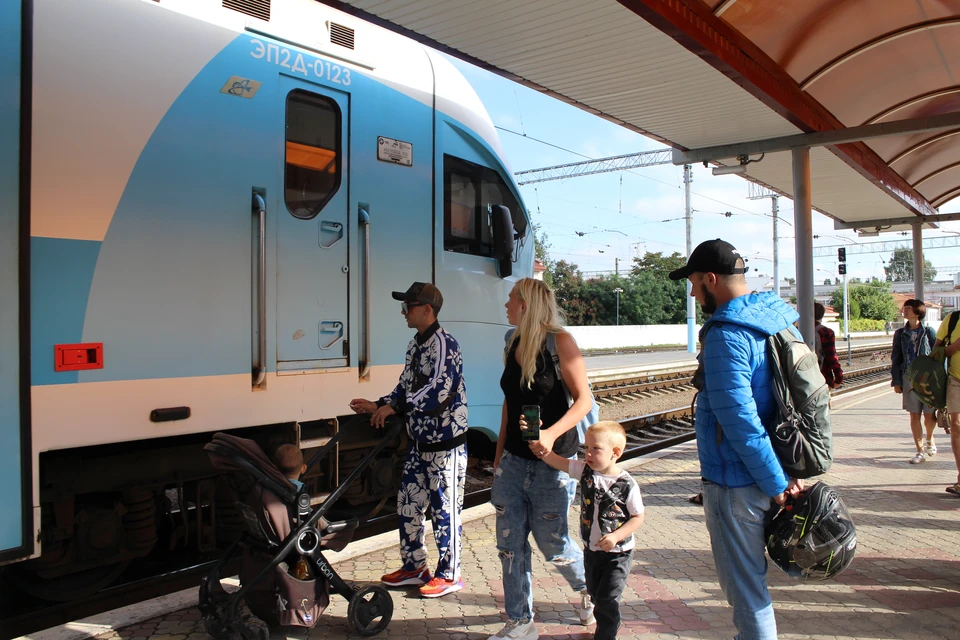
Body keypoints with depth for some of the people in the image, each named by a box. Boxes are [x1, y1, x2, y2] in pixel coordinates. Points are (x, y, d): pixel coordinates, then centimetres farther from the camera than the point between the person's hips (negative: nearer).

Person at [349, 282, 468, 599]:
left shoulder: (443, 343, -17)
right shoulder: (416, 345, 13)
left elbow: (440, 388, -28)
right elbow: (405, 388, 18)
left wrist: (393, 407, -25)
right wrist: (377, 406, 4)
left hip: (446, 442, -9)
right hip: (420, 441, 9)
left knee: (445, 509, 2)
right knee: (408, 504, 15)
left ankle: (450, 575, 17)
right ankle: (414, 567, 30)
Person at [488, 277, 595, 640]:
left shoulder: (559, 341, -12)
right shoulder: (512, 345, 8)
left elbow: (584, 399, -14)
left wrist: (551, 434, -28)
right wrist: (499, 454, 17)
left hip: (552, 462, -6)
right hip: (513, 461, 6)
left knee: (552, 544, 7)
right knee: (510, 545, 7)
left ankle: (587, 589, 37)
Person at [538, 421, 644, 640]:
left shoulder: (627, 484, -19)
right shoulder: (585, 472, -9)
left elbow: (638, 517, -10)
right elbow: (553, 459, -12)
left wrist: (616, 536, -23)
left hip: (618, 553, -5)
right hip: (591, 550, 5)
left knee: (607, 599, -5)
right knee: (595, 595, 20)